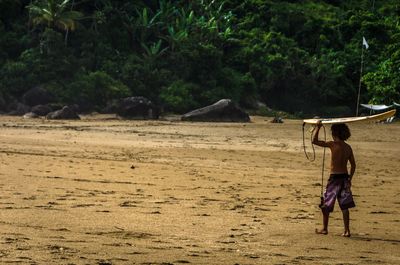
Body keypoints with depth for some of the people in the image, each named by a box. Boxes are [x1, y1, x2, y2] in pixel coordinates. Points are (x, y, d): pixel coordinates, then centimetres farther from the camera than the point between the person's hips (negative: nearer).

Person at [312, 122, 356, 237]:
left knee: (326, 204, 9)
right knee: (344, 206, 7)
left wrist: (318, 128, -3)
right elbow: (353, 165, 10)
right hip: (345, 177, 5)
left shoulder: (333, 144, -12)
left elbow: (314, 141, -10)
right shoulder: (348, 147, 5)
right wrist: (350, 179, 19)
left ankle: (324, 229, 17)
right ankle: (347, 230, 4)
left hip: (334, 178, -5)